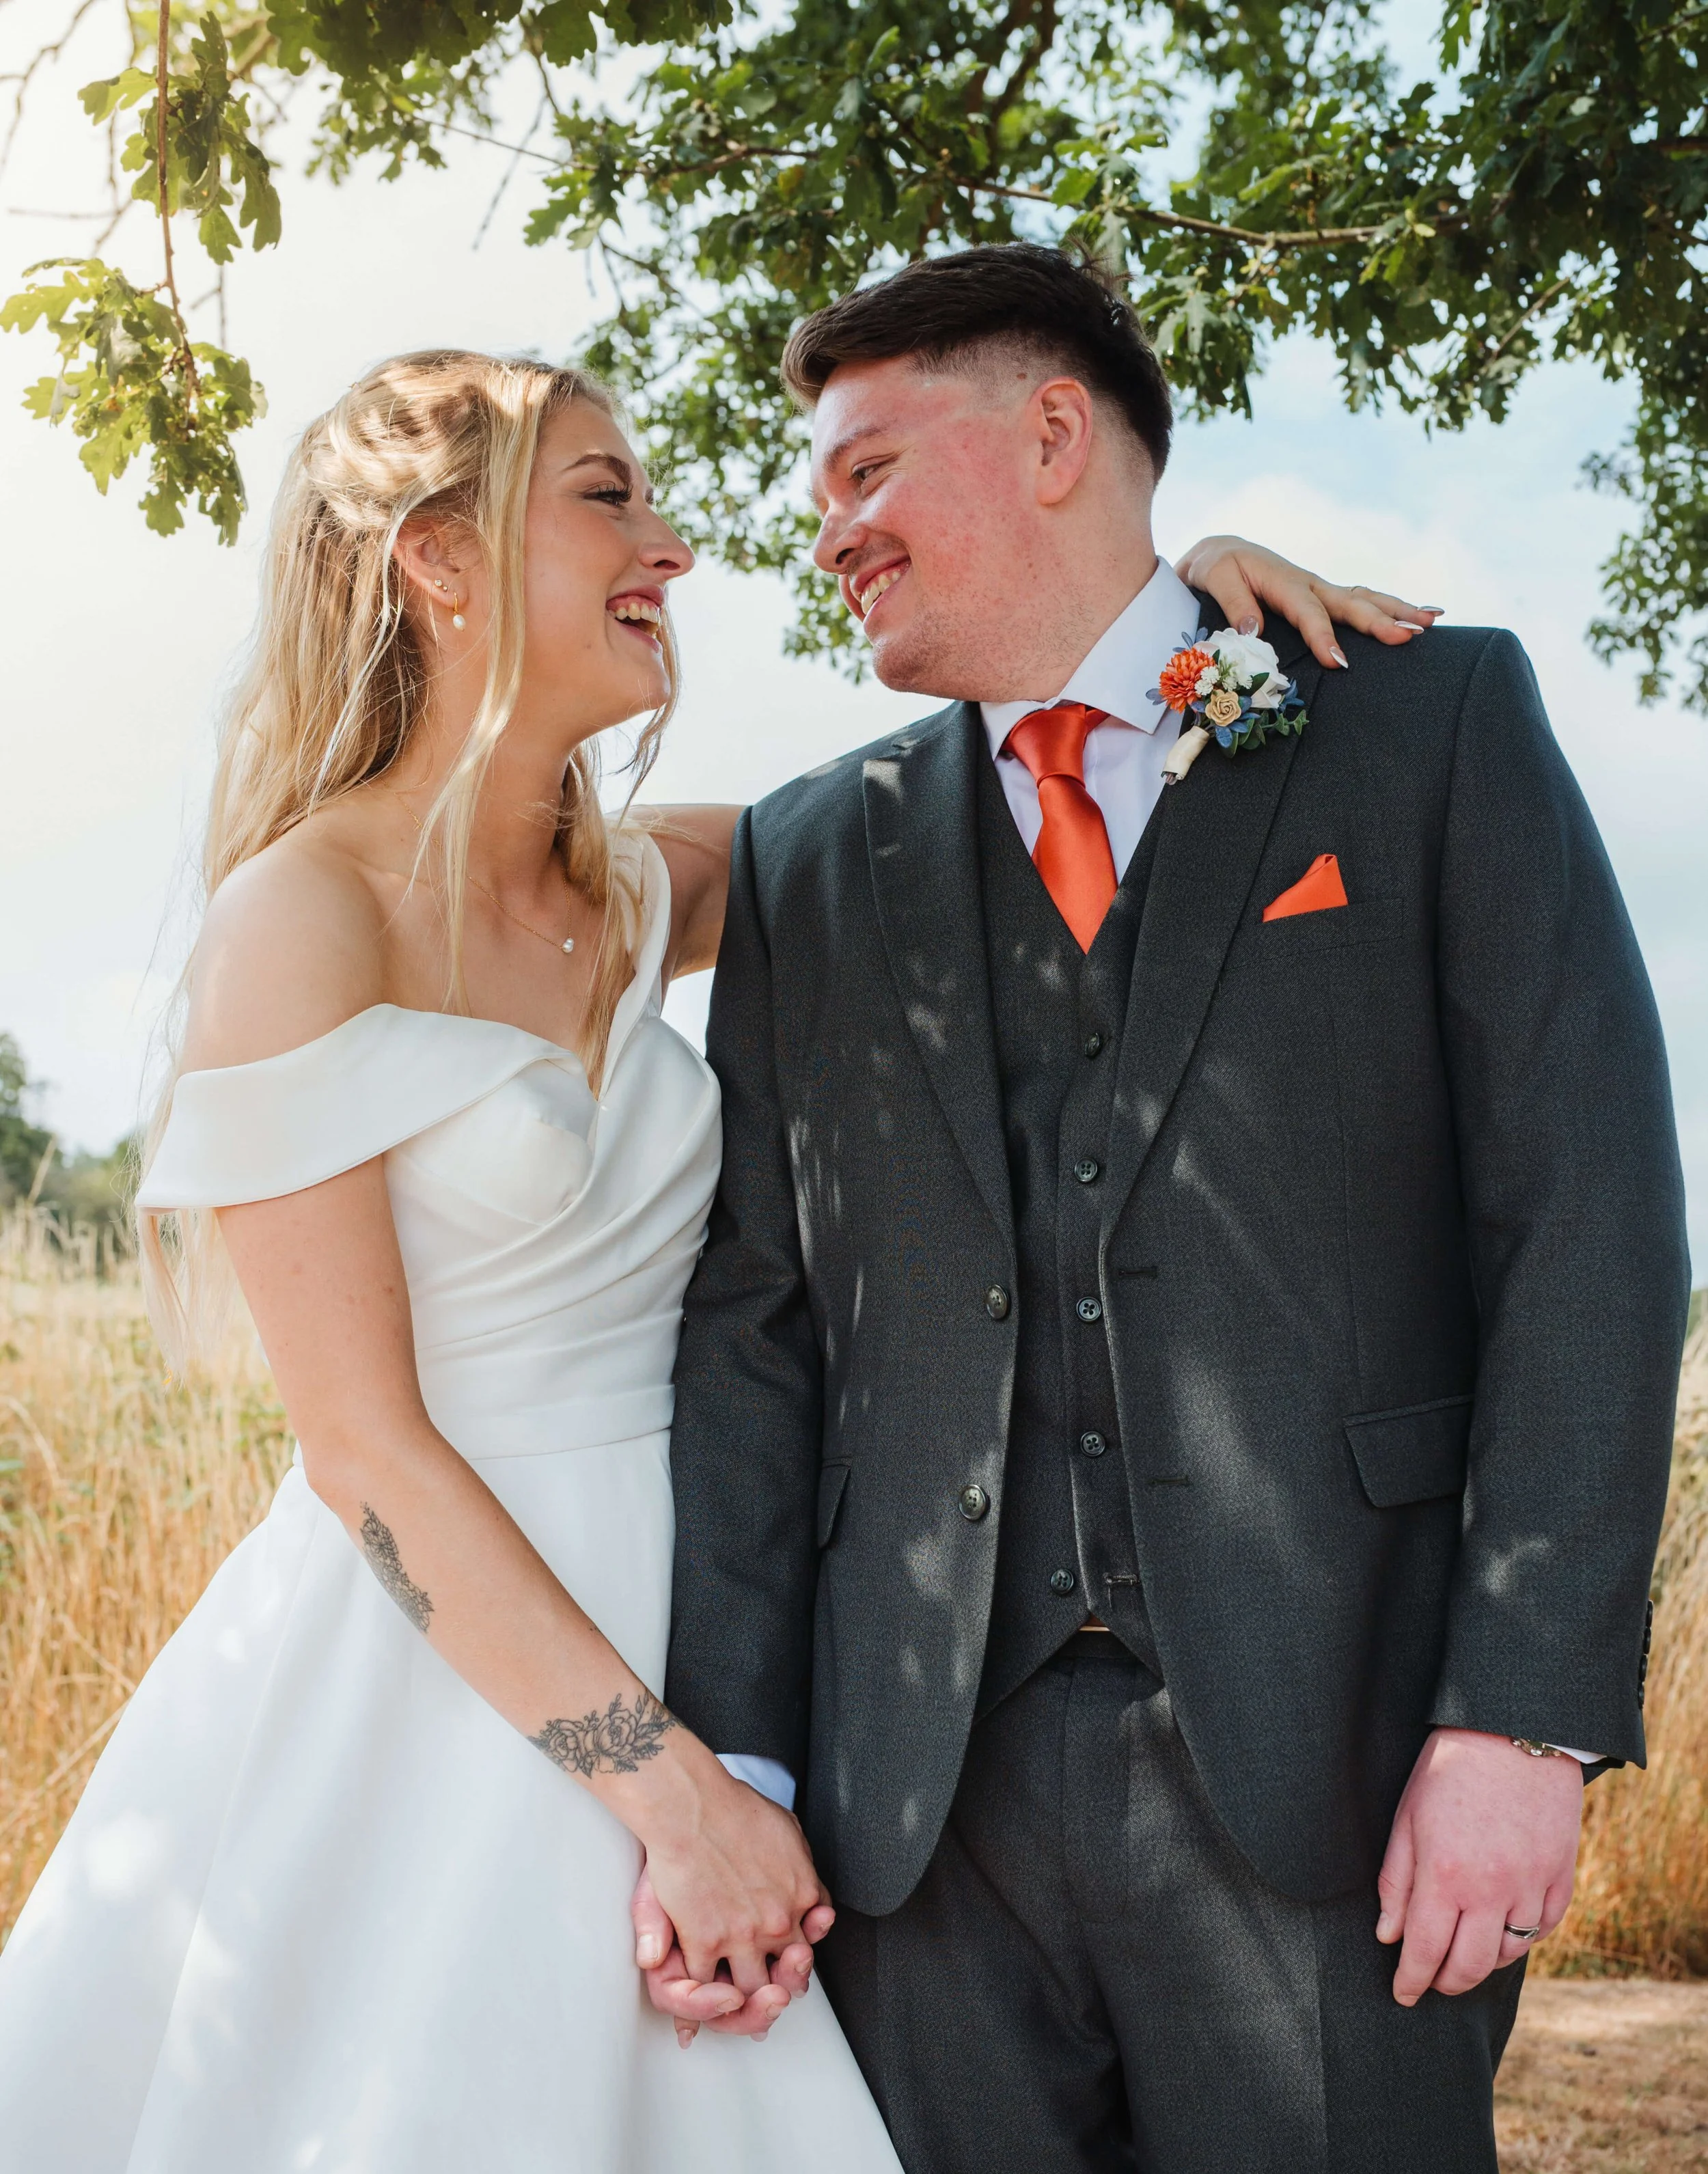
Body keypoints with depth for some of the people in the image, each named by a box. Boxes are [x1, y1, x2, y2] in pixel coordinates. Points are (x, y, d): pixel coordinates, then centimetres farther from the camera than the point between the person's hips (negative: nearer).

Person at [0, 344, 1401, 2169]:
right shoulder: (305, 919, -14)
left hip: (663, 1638, 6)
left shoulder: (628, 894, 6)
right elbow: (362, 1441, -16)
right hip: (427, 1660, -6)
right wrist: (669, 1784, -19)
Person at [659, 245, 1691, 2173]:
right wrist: (727, 1759, -3)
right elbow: (753, 1320, 8)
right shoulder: (807, 859, 14)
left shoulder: (1432, 725, 5)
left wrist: (1523, 1716, -11)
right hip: (919, 1786, 3)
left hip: (1320, 1760, -2)